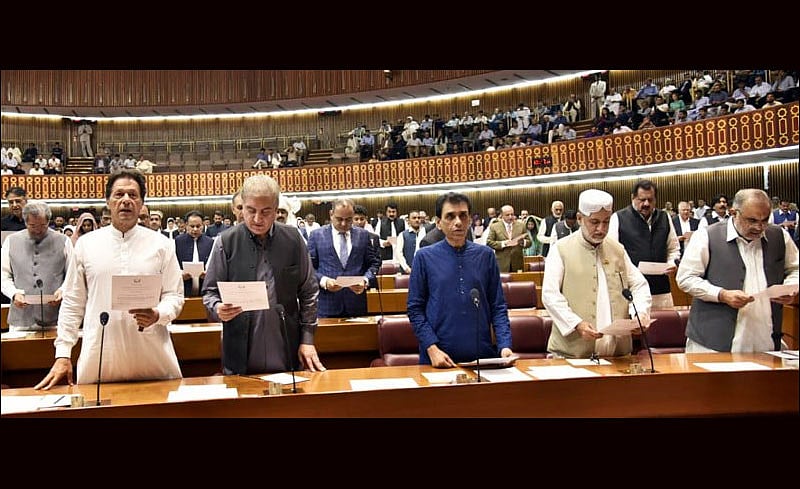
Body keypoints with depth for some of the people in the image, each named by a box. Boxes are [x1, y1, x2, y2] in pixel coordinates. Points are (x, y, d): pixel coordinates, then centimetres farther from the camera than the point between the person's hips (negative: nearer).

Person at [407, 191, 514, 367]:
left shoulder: (486, 255, 4)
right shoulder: (425, 257, -1)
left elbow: (498, 306, 4)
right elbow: (415, 309, -2)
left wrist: (505, 345, -8)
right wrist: (432, 348, -12)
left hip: (482, 355, 2)